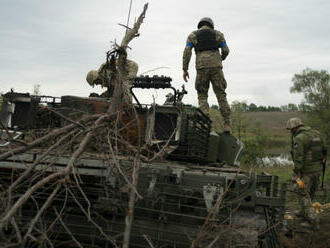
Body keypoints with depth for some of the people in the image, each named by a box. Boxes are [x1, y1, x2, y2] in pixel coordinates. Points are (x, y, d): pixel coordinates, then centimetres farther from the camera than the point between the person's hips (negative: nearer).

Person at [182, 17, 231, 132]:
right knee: (221, 95, 4)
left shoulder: (193, 35, 17)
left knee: (202, 96, 7)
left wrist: (185, 69, 4)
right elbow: (226, 50, 10)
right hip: (216, 66, 1)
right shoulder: (218, 34, 19)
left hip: (201, 67, 0)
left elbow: (187, 52, 4)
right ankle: (227, 125, -1)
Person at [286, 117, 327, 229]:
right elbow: (324, 150, 14)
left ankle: (313, 220, 0)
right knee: (310, 192, 22)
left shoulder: (298, 139, -18)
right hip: (317, 169, 8)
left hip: (306, 171, -7)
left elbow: (298, 158, -24)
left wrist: (296, 175, -23)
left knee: (303, 194, 4)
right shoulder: (316, 134, 6)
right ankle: (304, 212, 38)